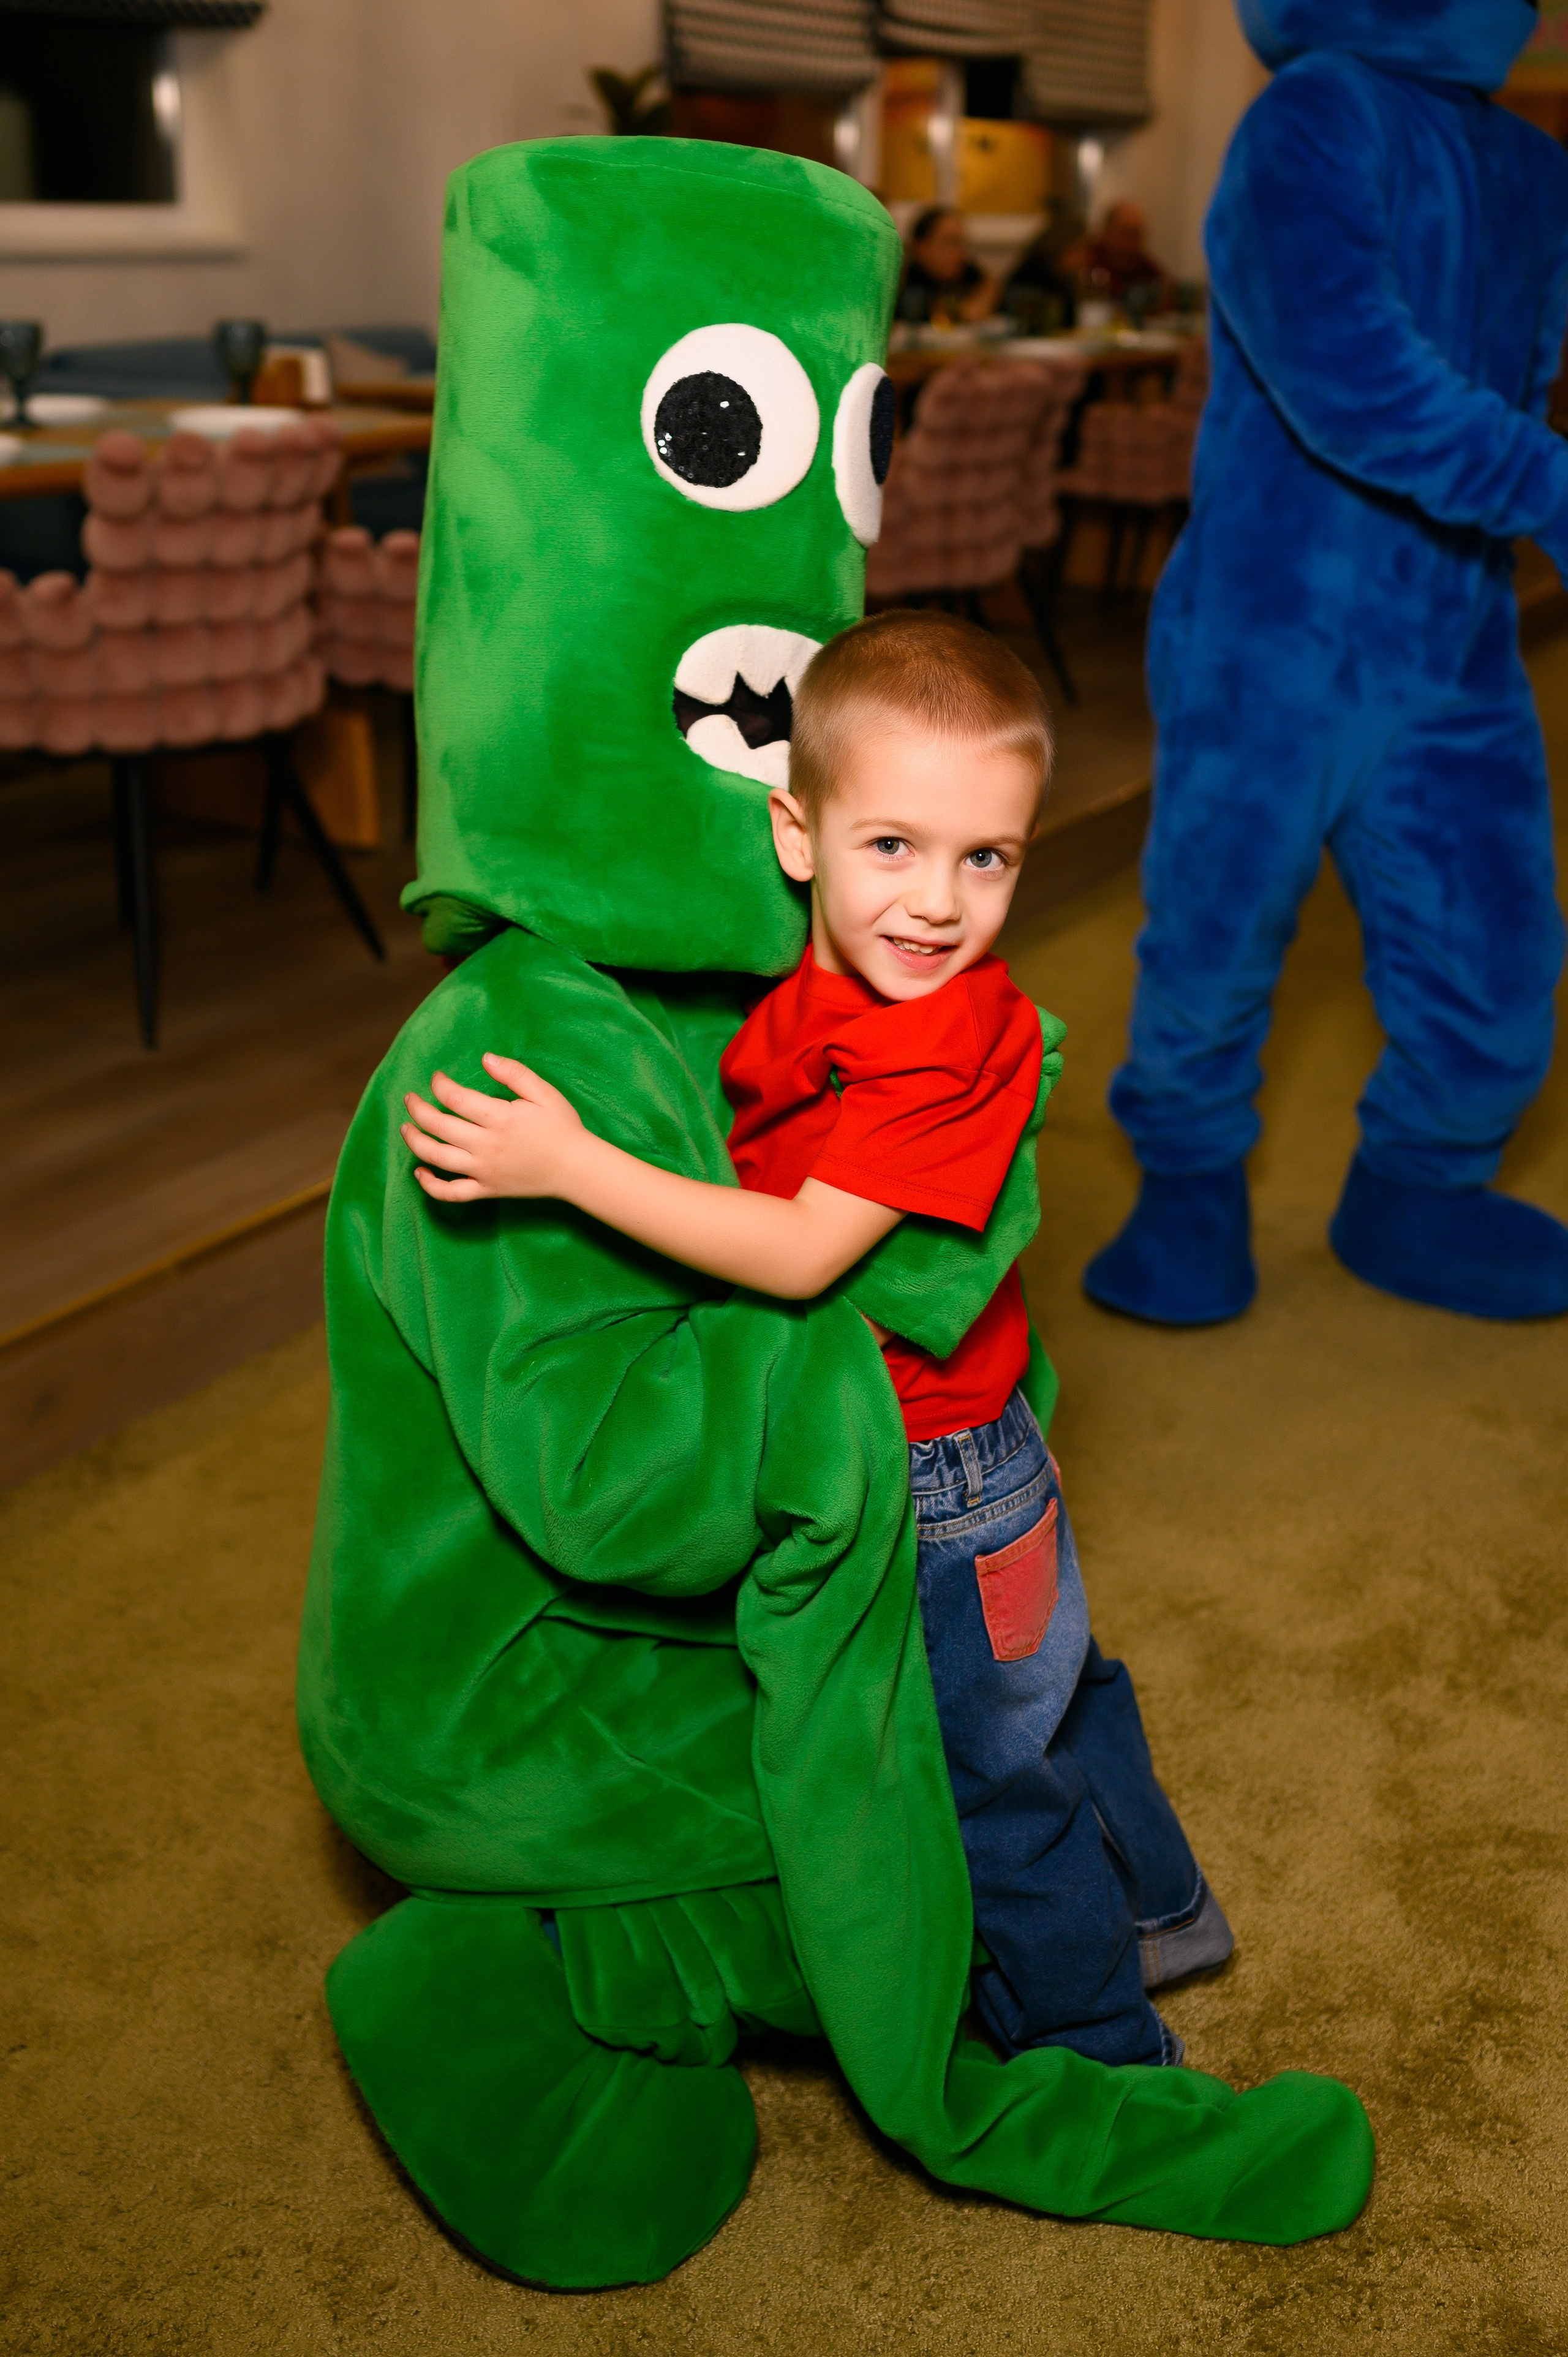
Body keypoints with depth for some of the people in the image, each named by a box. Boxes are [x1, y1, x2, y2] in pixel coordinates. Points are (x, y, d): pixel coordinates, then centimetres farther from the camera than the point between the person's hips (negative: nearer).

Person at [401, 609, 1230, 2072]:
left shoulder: (956, 1040, -31)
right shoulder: (794, 994, -4)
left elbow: (801, 1252, -34)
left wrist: (569, 1162, -37)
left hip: (937, 1497, -9)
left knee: (991, 1780, 11)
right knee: (1049, 1699, 29)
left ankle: (1101, 2055, 36)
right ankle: (1153, 1908, 55)